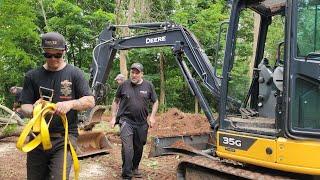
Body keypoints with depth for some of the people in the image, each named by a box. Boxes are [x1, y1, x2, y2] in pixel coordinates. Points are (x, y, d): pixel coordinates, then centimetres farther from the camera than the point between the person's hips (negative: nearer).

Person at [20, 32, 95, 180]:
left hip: (65, 136, -2)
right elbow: (25, 106, 5)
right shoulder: (32, 76, 7)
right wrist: (33, 110, -20)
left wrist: (70, 103, -23)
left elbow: (90, 101, -3)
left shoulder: (74, 74, 2)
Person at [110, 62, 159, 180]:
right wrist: (113, 118, 4)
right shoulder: (124, 85, -1)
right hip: (126, 120, -2)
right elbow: (115, 101, 9)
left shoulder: (148, 86, 2)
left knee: (139, 148, 15)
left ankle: (135, 168, 36)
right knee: (127, 148, -14)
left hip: (142, 123, 3)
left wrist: (152, 116, 1)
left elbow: (155, 102, 12)